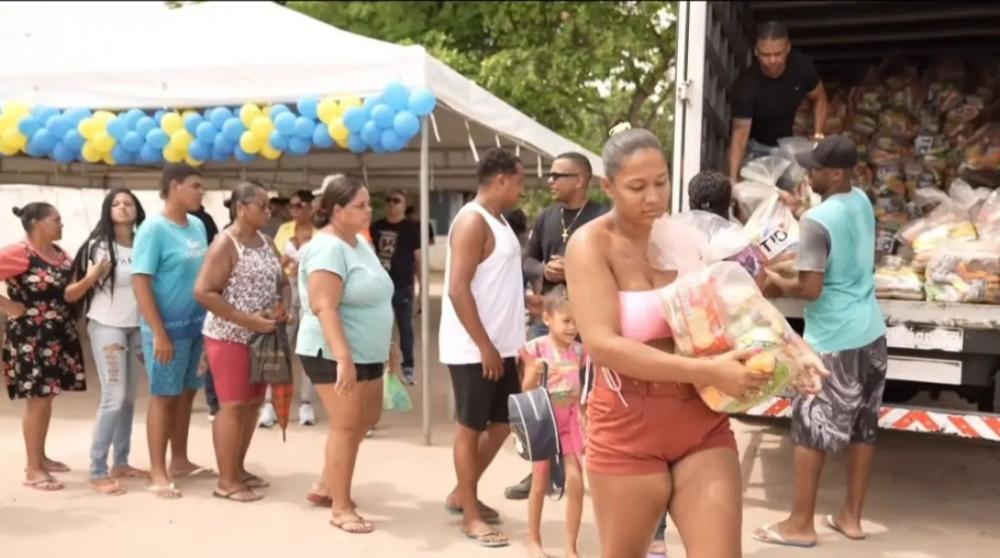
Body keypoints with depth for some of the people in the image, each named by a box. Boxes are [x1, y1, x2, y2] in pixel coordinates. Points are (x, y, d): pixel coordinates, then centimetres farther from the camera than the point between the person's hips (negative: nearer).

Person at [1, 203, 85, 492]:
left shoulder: (60, 253, 8)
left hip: (59, 335, 8)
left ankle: (40, 457, 28)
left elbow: (70, 287, 18)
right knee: (38, 399, -3)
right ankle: (33, 469, 7)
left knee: (47, 397, 15)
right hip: (31, 338, -8)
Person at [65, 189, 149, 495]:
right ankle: (97, 472, -1)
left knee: (129, 398, 10)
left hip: (137, 327, 4)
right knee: (114, 397, -9)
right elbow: (71, 294, -5)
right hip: (106, 326, -4)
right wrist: (92, 276, -22)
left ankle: (121, 463, 21)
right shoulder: (96, 246, -6)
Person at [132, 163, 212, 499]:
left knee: (187, 393, 14)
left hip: (197, 323, 6)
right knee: (164, 396, 2)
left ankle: (179, 461, 28)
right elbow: (140, 282, -15)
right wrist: (159, 332, -19)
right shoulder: (154, 228, -12)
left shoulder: (197, 226, 8)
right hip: (168, 326, -6)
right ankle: (158, 472, 11)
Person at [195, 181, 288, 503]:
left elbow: (282, 282, 17)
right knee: (233, 405, -3)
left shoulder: (266, 242, 10)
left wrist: (281, 306, -6)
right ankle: (226, 481, 7)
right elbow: (203, 292, -20)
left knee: (253, 403, 13)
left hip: (262, 337, 8)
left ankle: (238, 469, 26)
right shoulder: (225, 245, -13)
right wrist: (247, 320, -23)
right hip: (230, 337, -8)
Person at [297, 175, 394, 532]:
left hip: (367, 352, 10)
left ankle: (326, 486, 32)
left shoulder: (360, 242, 11)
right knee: (347, 426, -3)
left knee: (366, 421, 18)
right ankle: (341, 508, 11)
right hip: (334, 354, -10)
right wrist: (344, 358, -34)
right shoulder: (328, 248, -18)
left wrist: (382, 350, 22)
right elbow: (324, 307, -27)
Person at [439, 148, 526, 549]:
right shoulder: (473, 221, -15)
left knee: (502, 423, 16)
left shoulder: (498, 221, 14)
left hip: (500, 346, 9)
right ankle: (470, 516, 15)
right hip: (473, 350, -9)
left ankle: (462, 495, 31)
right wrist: (484, 346, -21)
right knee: (471, 427, 2)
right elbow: (458, 289, -22)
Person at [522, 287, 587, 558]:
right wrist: (534, 372, -28)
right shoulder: (537, 348, -11)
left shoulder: (578, 351, 0)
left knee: (576, 482, -5)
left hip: (570, 421, 3)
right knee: (540, 484, 7)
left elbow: (579, 391, 8)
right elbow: (526, 391, -12)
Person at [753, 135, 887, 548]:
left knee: (810, 430, 4)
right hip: (870, 333, 8)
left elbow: (810, 289, -23)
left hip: (833, 341, -8)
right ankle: (851, 516, 28)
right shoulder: (862, 202, 5)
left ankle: (800, 524, 13)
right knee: (863, 428, 15)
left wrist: (778, 283, -4)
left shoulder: (817, 221, -21)